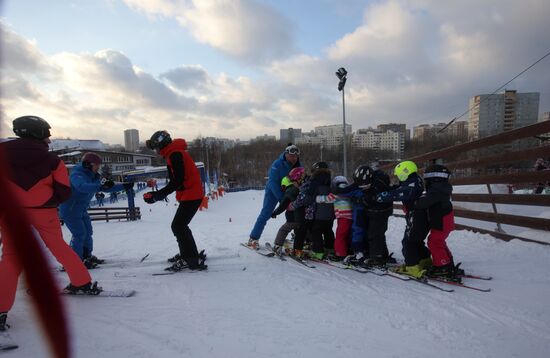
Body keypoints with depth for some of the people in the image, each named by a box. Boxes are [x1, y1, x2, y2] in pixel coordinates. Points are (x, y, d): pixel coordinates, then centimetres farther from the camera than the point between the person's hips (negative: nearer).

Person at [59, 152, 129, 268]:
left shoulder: (93, 177, 3)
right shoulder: (77, 175, -24)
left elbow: (107, 187, 6)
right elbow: (82, 186, -46)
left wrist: (124, 186, -4)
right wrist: (100, 186, -60)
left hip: (82, 210, 9)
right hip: (69, 210, -9)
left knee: (88, 232, 15)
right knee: (79, 233, -12)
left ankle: (87, 256, 30)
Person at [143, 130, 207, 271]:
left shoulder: (175, 155, -16)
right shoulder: (174, 154, 16)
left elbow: (177, 181, -24)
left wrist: (157, 195, -23)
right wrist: (158, 194, 17)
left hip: (191, 195, -10)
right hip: (191, 194, 10)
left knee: (178, 226, -9)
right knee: (180, 226, 18)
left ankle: (194, 260, -6)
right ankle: (187, 254, 31)